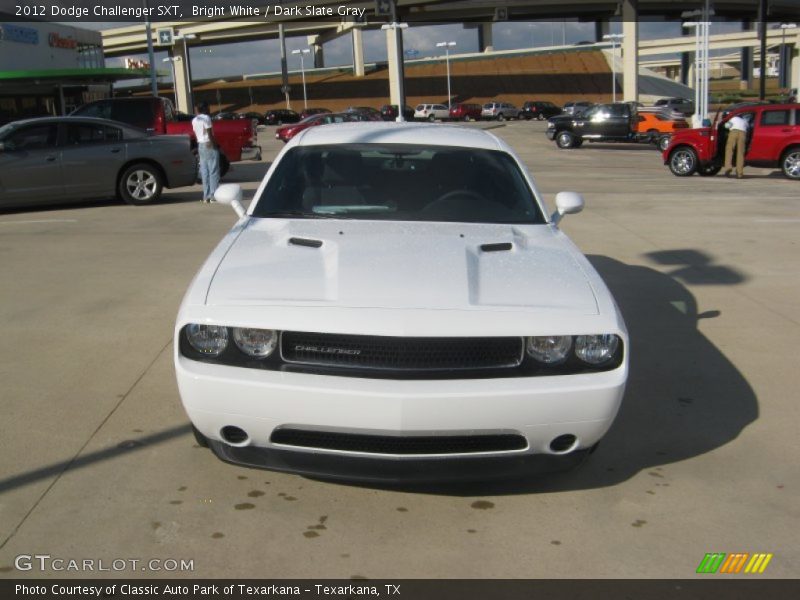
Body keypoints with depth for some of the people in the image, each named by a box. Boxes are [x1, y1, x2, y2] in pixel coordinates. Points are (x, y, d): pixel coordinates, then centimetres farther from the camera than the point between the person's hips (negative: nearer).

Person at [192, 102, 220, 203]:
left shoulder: (194, 120, 12)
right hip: (209, 145, -7)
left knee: (204, 172, 7)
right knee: (213, 171, -5)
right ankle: (214, 195, -8)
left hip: (200, 146, 7)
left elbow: (196, 135, 13)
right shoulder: (206, 118, -9)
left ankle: (206, 196, 6)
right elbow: (209, 133, -15)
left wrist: (198, 152, 14)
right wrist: (215, 145, -11)